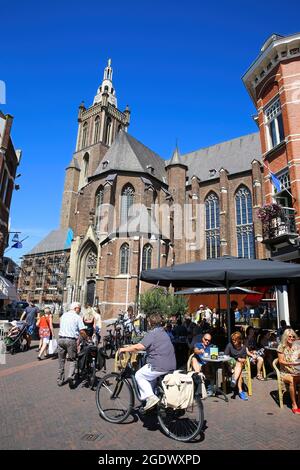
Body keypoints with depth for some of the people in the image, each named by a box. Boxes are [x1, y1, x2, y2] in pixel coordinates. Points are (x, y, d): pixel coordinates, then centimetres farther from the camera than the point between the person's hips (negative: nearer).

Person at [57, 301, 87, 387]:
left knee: (61, 360, 16)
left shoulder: (63, 315, 12)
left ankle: (60, 380, 22)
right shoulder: (77, 317, -5)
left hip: (61, 339, 5)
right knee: (72, 360, 8)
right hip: (71, 340, -5)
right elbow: (82, 331, -10)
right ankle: (70, 376, -11)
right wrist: (86, 339, 4)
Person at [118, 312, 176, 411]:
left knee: (139, 376, 9)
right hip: (171, 366, 9)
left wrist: (124, 349, -6)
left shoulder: (152, 333, -11)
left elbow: (139, 347, -18)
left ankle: (150, 397, -2)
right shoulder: (163, 332, 18)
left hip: (159, 366, -9)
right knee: (151, 378, 30)